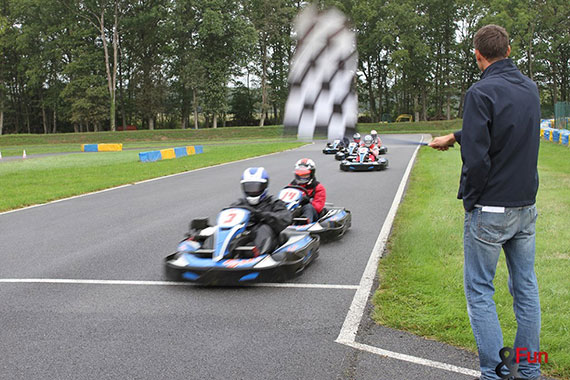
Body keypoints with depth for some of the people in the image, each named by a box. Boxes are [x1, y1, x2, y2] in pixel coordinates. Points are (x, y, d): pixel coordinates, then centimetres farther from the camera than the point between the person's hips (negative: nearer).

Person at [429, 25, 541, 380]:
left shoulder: (482, 92, -16)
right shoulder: (530, 88, 9)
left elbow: (476, 155, -21)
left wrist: (471, 200, -8)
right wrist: (454, 136, 30)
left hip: (490, 210, -7)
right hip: (527, 207, 7)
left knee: (480, 290, 4)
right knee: (526, 287, 13)